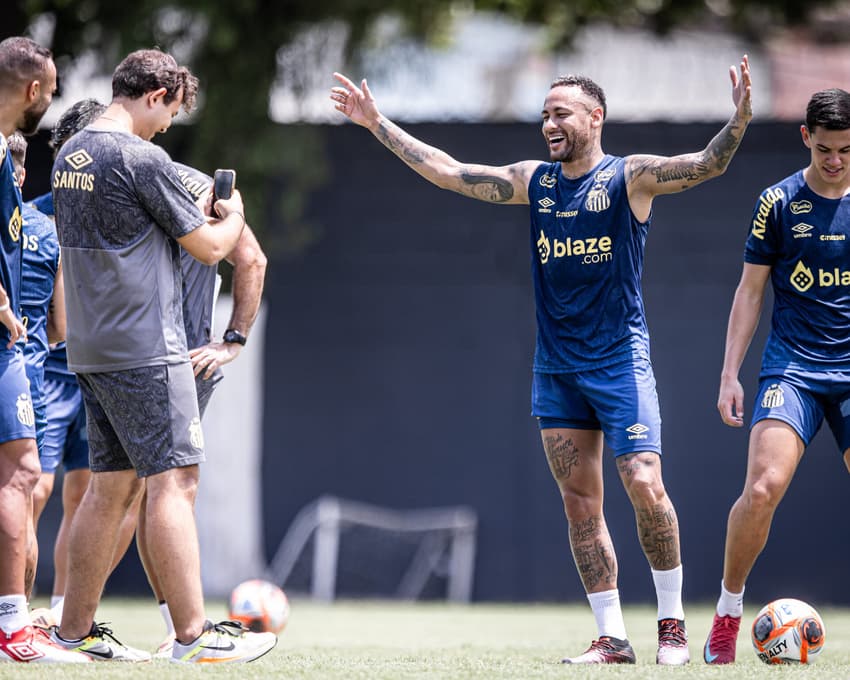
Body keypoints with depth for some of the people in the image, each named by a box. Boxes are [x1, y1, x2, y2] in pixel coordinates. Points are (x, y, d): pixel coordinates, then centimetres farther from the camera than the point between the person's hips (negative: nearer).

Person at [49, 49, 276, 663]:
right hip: (146, 348, -9)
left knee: (113, 485, 12)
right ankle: (193, 635, -10)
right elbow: (209, 245, -8)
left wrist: (201, 211, 22)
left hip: (92, 349, 9)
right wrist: (232, 213, 14)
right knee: (174, 481, -8)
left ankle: (75, 631, 13)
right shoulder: (141, 159, -13)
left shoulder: (71, 156, 13)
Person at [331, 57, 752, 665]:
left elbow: (707, 165, -18)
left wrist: (740, 119, -36)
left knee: (645, 485, -15)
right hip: (555, 365, 5)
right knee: (580, 504, 2)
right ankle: (612, 638, 6)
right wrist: (377, 123, 13)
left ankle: (673, 621, 1)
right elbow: (447, 172, 14)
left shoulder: (630, 177, -5)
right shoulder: (534, 181, 10)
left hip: (620, 358, -5)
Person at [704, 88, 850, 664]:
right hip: (791, 368, -2)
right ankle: (728, 610, 0)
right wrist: (730, 374, 1)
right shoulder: (780, 201, 2)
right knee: (763, 487, -18)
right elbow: (751, 291, 6)